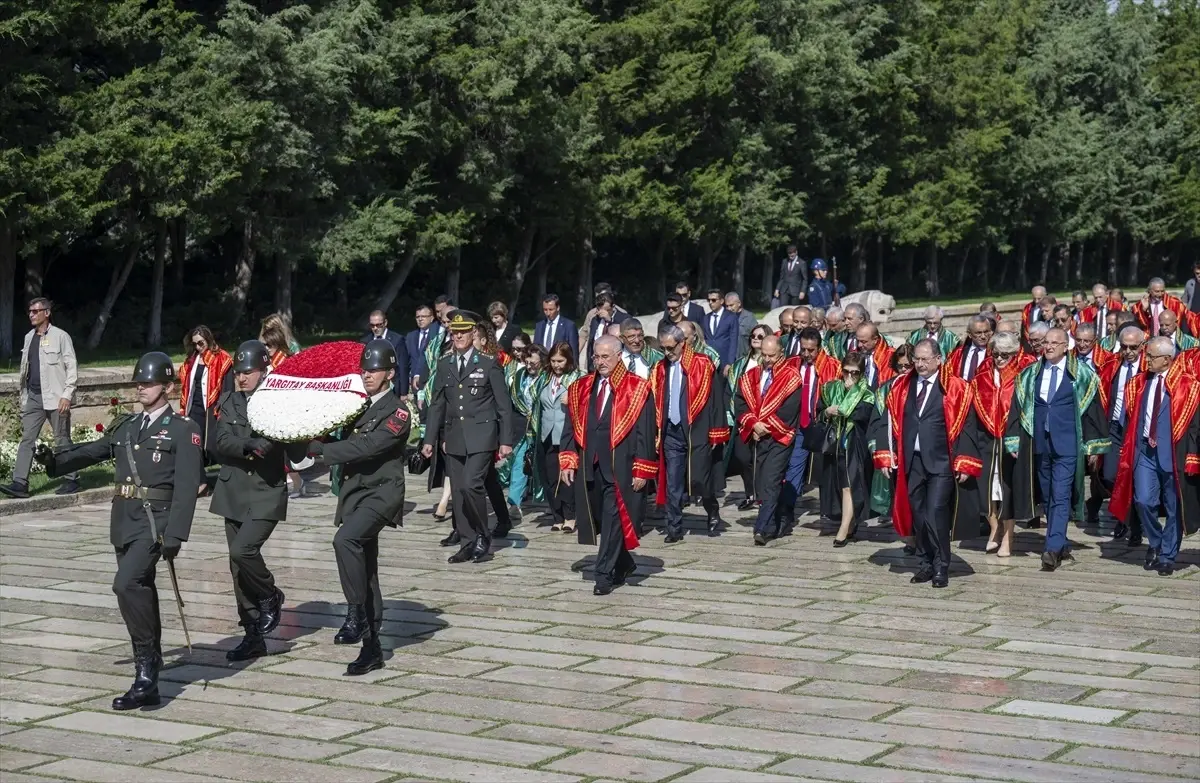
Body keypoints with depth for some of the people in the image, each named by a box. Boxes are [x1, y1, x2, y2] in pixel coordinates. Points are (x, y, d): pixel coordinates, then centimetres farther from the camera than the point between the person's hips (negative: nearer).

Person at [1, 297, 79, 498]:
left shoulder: (60, 336, -6)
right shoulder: (29, 337, 13)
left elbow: (72, 367, -9)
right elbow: (25, 367, 18)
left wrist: (67, 395, -15)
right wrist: (22, 393, 15)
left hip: (55, 397, -6)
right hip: (33, 397, 6)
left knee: (62, 440, 3)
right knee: (26, 440, 0)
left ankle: (71, 480, 14)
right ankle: (20, 483, -3)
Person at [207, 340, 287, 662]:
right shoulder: (229, 401, 5)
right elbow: (220, 444, -8)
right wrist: (249, 445, -24)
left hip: (267, 493, -5)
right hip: (234, 493, 5)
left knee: (243, 550, -22)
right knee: (238, 565, 6)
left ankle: (270, 597, 8)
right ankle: (254, 637, 16)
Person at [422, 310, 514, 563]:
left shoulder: (489, 364, -1)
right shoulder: (444, 366, 11)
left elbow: (504, 406, -1)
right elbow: (437, 405, 15)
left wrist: (506, 441, -6)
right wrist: (430, 439, 9)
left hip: (480, 437, -5)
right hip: (454, 438, 5)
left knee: (470, 484, -19)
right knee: (458, 491, 4)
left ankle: (483, 536, -1)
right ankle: (468, 543, 13)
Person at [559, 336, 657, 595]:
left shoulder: (637, 389, -3)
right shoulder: (580, 389, 11)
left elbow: (645, 433, -6)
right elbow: (570, 427, 13)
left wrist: (642, 470, -10)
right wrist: (567, 461, 3)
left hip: (620, 467, -5)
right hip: (589, 466, 5)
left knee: (613, 520, -5)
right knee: (598, 520, 11)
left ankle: (605, 574, 1)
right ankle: (624, 564, 29)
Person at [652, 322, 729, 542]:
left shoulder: (702, 365, -4)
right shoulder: (660, 370, 9)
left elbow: (716, 398, -5)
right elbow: (655, 402, 12)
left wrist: (717, 432, -7)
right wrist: (656, 434, 7)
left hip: (697, 432, -4)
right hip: (671, 433, 4)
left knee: (699, 480, -3)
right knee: (672, 485, 3)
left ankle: (713, 513, 24)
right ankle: (674, 529, 9)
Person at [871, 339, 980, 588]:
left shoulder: (955, 388, -3)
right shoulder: (902, 386, 9)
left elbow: (966, 427, -6)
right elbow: (889, 421, 10)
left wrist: (964, 464, -11)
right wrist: (885, 456, 3)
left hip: (941, 463, -4)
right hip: (911, 462, 4)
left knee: (936, 513, -12)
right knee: (917, 515, 7)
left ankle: (941, 566, 1)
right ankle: (926, 563, 19)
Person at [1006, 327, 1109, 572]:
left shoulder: (1081, 375, -2)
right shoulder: (1030, 375, 8)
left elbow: (1092, 410, 0)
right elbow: (1018, 407, 10)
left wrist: (1093, 447, -3)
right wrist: (1014, 442, 4)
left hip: (1067, 446, -5)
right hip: (1040, 444, 5)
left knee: (1061, 497, -11)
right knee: (1047, 497, 11)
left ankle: (1053, 549, -16)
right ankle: (1061, 545, 23)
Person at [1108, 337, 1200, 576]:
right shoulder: (1139, 384, 8)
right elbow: (1132, 419, 13)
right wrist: (1128, 451, 8)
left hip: (1172, 454, -3)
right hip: (1144, 451, 3)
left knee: (1173, 507, 4)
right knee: (1143, 501, -6)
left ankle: (1167, 557, 16)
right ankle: (1155, 544, 19)